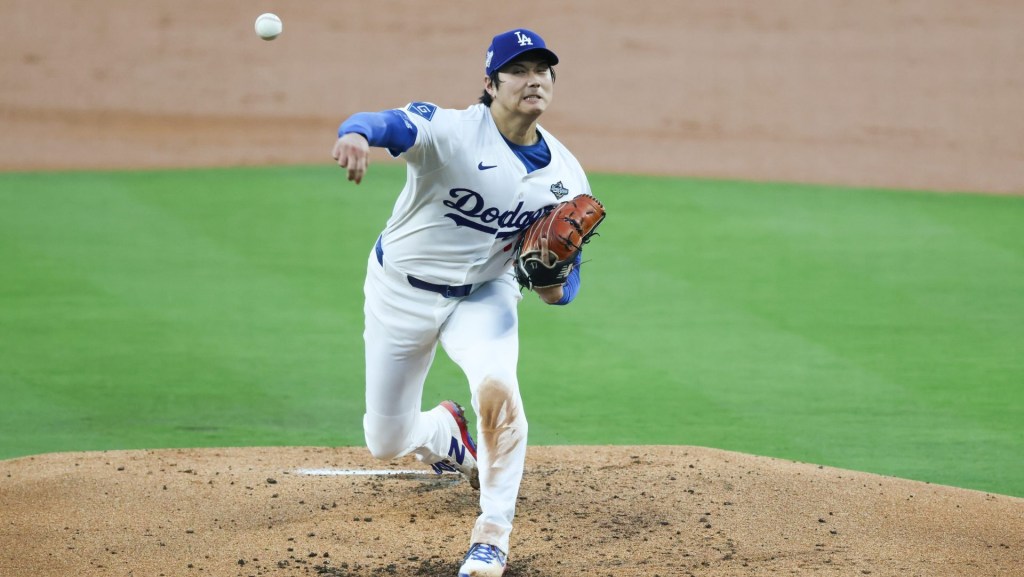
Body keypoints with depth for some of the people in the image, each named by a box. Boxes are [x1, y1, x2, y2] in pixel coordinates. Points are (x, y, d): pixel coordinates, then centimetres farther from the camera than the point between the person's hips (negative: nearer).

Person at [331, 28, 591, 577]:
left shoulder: (566, 177, -11)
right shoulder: (450, 130, -24)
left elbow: (563, 289, -4)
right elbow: (388, 124, -46)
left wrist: (551, 283, -29)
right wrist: (357, 134, -71)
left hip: (483, 295, 1)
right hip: (401, 291, -1)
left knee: (497, 388, -30)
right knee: (386, 443, 9)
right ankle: (444, 433, 47)